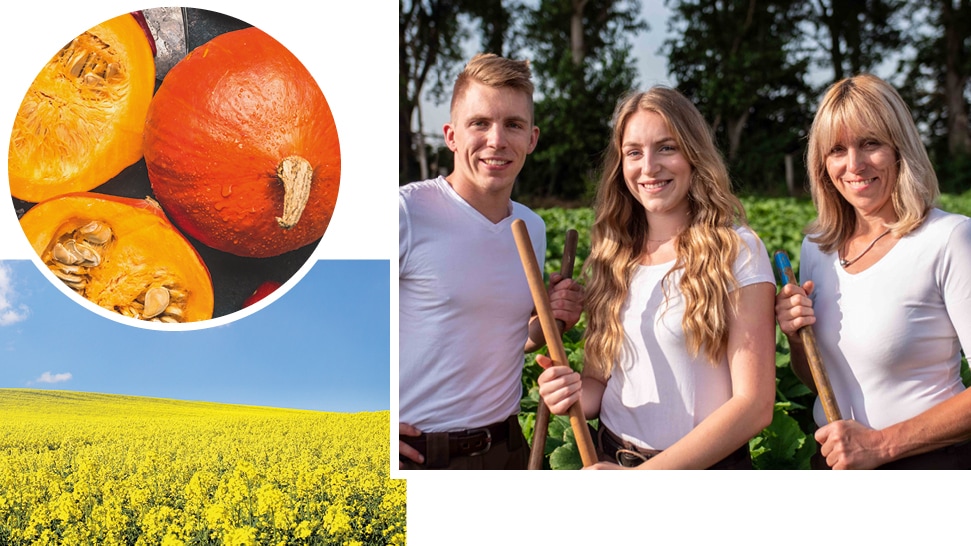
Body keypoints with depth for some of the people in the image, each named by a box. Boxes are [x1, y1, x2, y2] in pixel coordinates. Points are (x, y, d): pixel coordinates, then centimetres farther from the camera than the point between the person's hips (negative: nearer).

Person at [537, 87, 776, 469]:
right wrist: (573, 394, -15)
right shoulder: (612, 256, 0)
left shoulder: (737, 251, -13)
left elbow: (755, 404, -17)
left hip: (707, 466, -4)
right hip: (610, 458, 4)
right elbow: (600, 378, 8)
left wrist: (643, 476, -24)